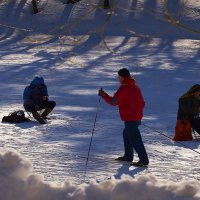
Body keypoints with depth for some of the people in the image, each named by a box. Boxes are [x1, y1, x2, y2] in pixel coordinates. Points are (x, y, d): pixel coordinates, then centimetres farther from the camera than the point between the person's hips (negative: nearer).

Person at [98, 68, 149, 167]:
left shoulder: (124, 89, -18)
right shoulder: (135, 86, 11)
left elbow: (114, 101, -15)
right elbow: (142, 102, 17)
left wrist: (103, 95, -4)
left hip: (130, 118, -10)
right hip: (137, 116, 10)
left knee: (134, 138, -9)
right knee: (127, 134, 23)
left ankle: (144, 159, -13)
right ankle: (128, 156, 31)